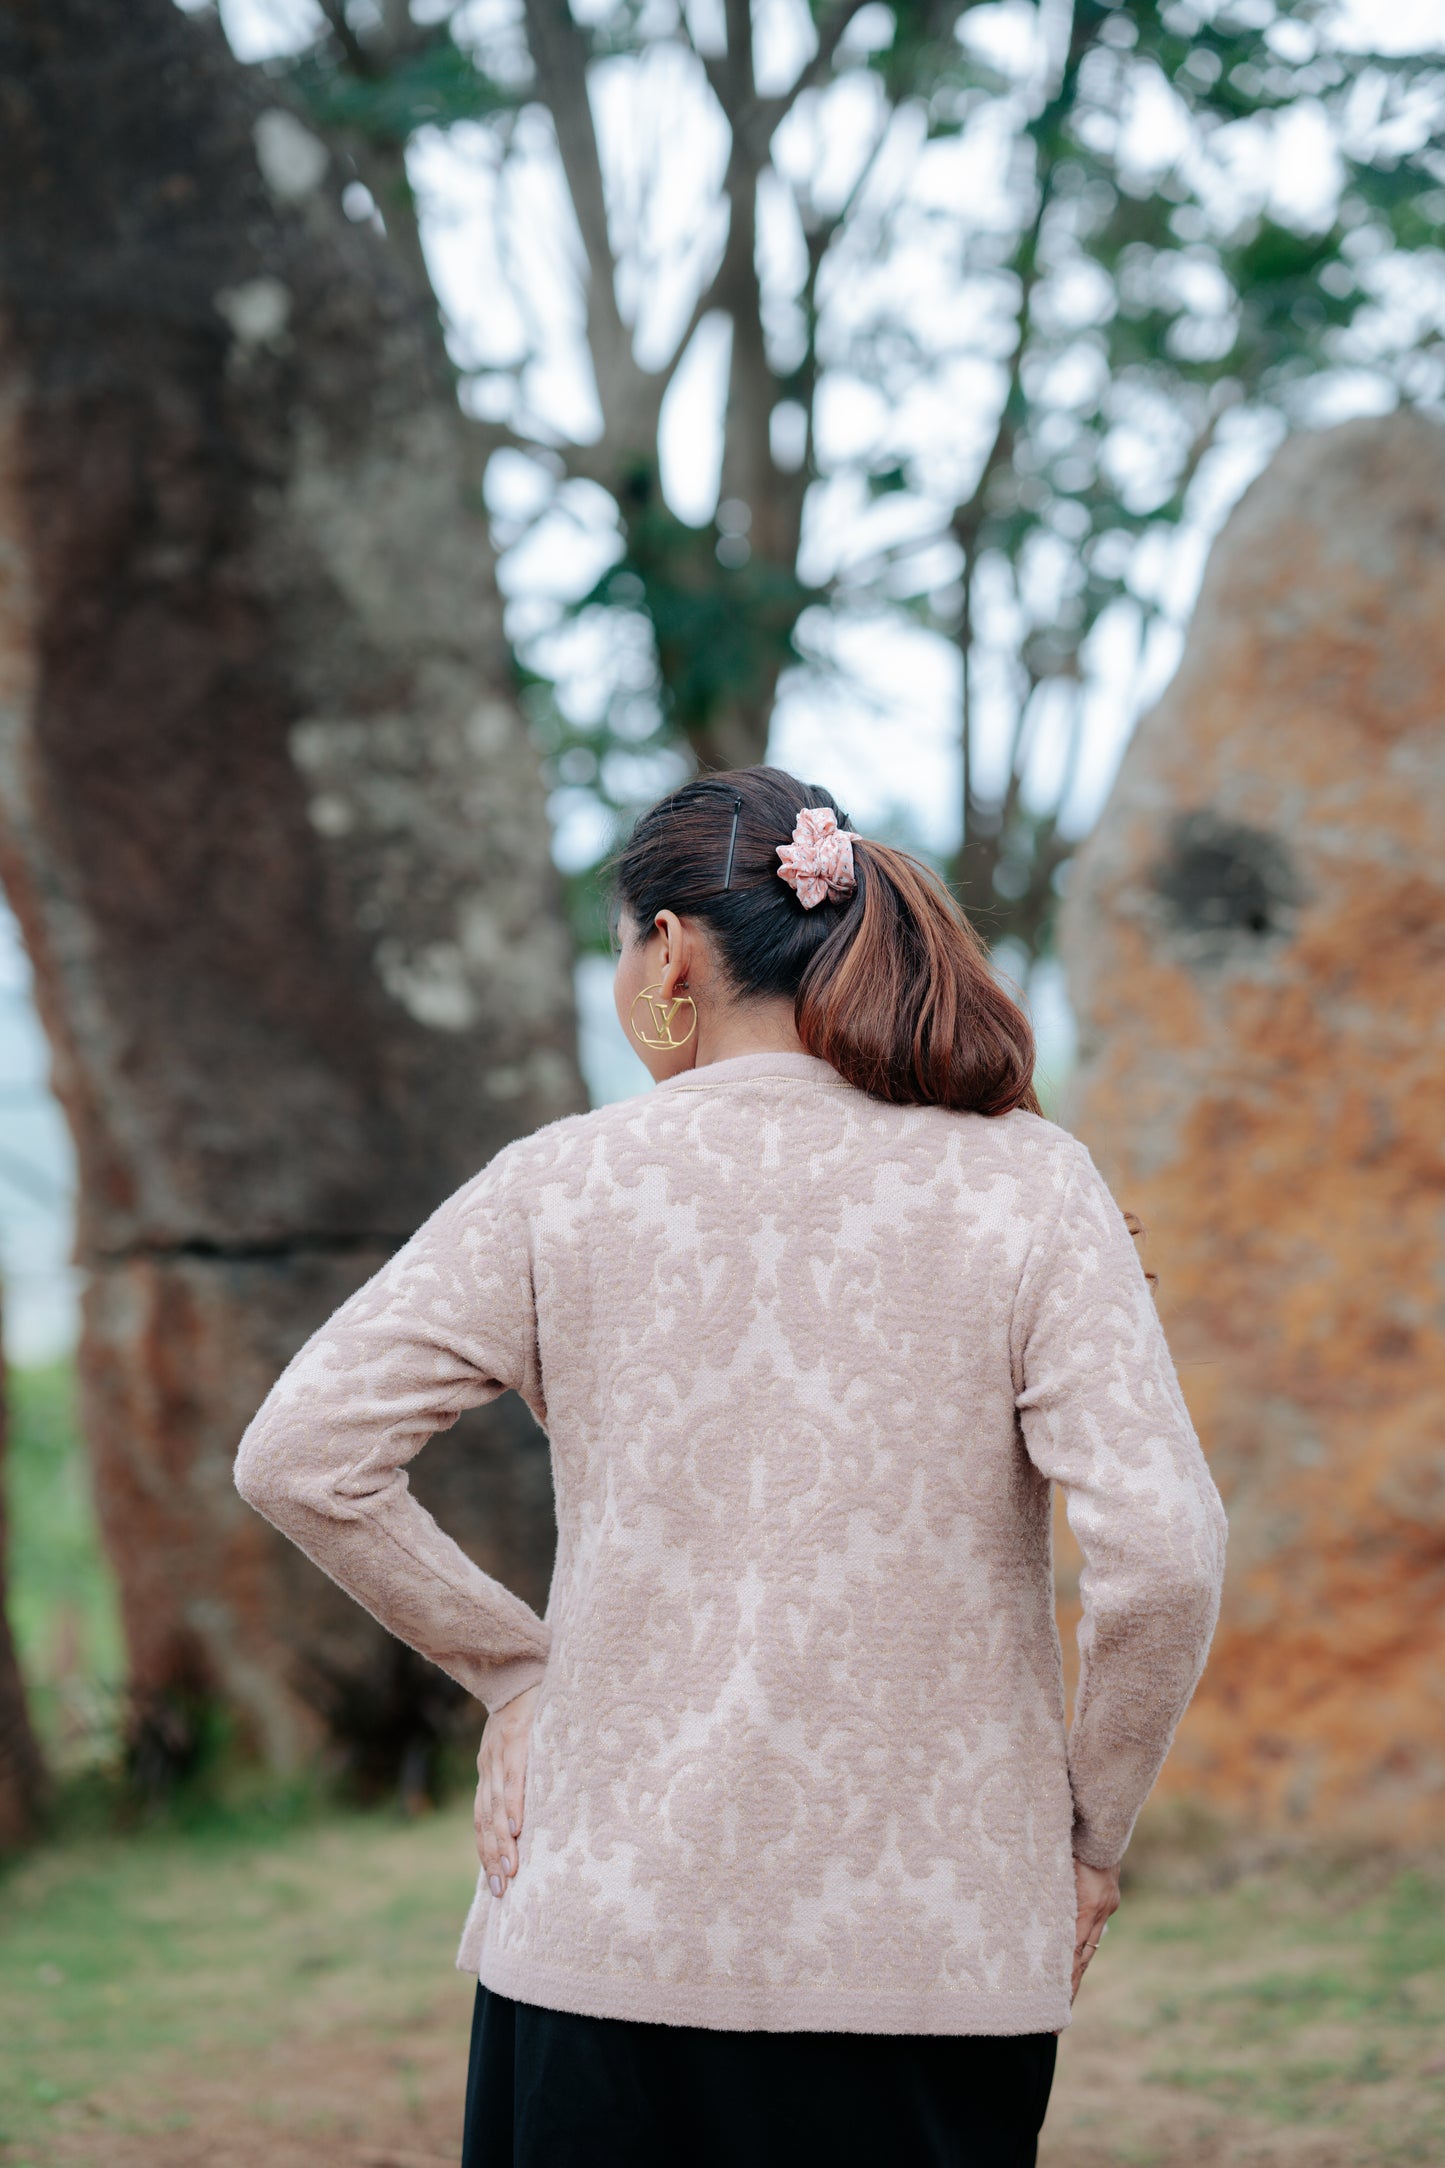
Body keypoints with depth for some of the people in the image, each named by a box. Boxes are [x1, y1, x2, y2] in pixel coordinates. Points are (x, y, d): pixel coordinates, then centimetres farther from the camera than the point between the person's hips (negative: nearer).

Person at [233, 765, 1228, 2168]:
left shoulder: (568, 1185, 0)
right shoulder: (1026, 1187, -2)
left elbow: (299, 1458, -4)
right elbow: (1160, 1552, -12)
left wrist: (513, 1671, 6)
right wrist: (1092, 1835, 2)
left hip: (610, 1943, 0)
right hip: (937, 1951, 0)